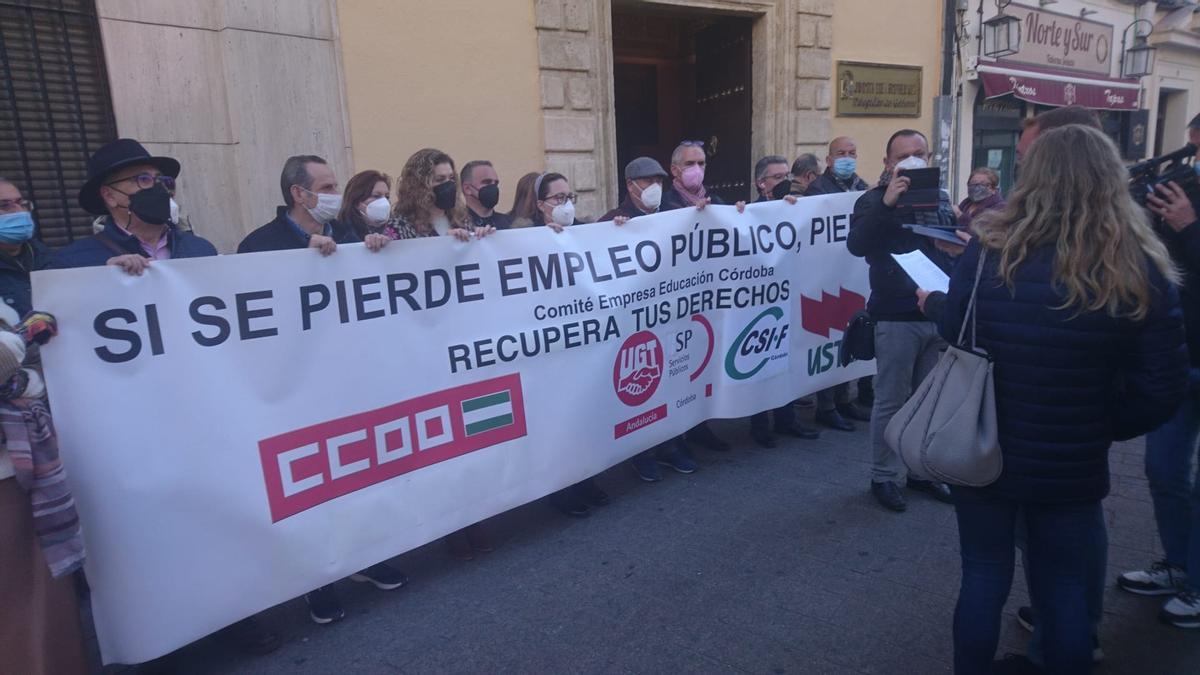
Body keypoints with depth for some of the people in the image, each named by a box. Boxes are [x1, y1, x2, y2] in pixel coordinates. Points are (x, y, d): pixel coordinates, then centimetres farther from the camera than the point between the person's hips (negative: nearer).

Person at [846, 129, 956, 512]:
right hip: (896, 317, -5)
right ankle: (884, 477, 14)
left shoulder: (940, 198, 13)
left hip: (938, 314, 5)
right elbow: (855, 245, -18)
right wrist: (886, 204, -27)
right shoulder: (874, 200, -1)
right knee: (891, 401, 2)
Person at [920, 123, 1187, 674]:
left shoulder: (989, 252, -14)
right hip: (1072, 466, 1)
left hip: (984, 452, 0)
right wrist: (1102, 428, 8)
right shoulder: (1143, 272, -11)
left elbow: (954, 334, -1)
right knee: (1064, 588, 19)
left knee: (984, 578, 17)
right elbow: (1162, 388, -8)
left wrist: (931, 302, 21)